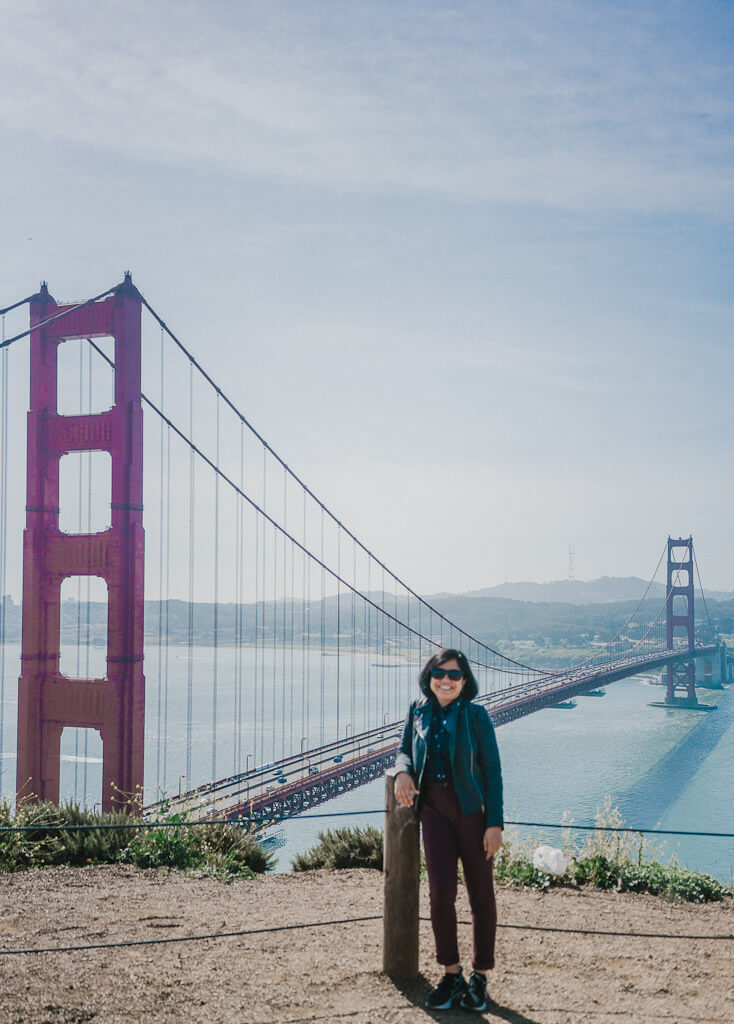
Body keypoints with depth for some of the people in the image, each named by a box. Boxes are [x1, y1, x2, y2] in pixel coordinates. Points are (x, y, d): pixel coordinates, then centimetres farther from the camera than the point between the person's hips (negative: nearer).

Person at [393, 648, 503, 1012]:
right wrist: (403, 771, -6)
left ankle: (479, 977, 20)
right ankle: (451, 974, 9)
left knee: (480, 893, 4)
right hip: (434, 808, 2)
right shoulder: (418, 710, 6)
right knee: (440, 890, -9)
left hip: (472, 810, -2)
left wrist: (494, 823, -9)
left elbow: (492, 771, -4)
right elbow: (405, 750, 18)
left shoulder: (476, 716, -4)